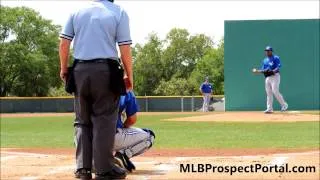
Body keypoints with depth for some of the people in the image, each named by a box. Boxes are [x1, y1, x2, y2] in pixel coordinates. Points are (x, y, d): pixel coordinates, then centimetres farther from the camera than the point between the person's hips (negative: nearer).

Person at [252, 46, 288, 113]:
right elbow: (263, 70, 19)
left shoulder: (276, 58, -1)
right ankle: (269, 108, 5)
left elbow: (278, 67, -13)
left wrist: (273, 71, -30)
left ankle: (284, 105, -1)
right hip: (267, 77, 7)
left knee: (275, 91, -15)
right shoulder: (265, 60, 19)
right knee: (268, 93, 3)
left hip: (275, 76, -7)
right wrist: (257, 71, 2)